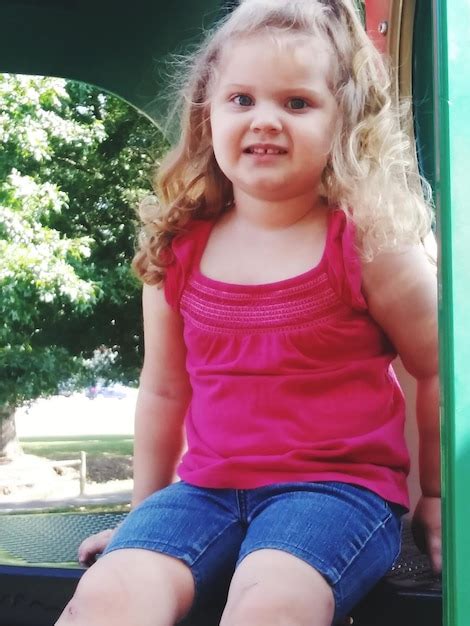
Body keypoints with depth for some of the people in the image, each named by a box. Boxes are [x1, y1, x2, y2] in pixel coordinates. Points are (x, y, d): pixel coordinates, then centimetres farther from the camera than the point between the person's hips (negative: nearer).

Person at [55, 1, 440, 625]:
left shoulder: (369, 244, -6)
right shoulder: (178, 249, 5)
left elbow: (439, 371, 5)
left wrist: (436, 495, 12)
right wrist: (147, 508, 22)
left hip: (337, 485, -3)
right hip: (208, 485, 3)